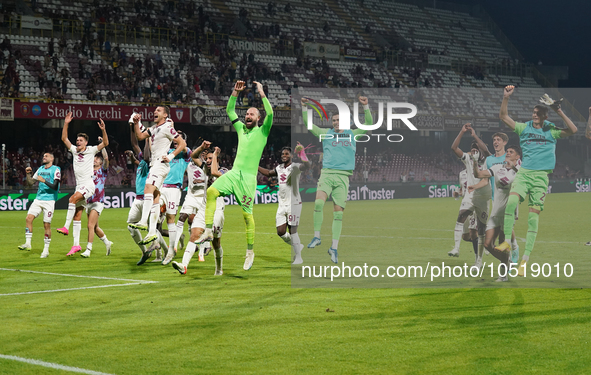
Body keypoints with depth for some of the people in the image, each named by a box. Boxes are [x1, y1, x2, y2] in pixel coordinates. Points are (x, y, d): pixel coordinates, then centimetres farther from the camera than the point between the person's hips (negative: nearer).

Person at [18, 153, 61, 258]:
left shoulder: (56, 169, -4)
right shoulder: (41, 169, 15)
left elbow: (55, 187, -12)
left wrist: (44, 181, -20)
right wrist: (28, 174, 6)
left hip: (49, 200, -5)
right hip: (38, 199, 5)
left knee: (47, 225, -4)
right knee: (29, 218, -14)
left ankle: (46, 249, 7)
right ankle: (28, 243, -9)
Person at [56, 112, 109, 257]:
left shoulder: (91, 150, 2)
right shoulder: (74, 150, 14)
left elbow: (105, 143, -6)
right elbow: (64, 138, 12)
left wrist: (103, 130, -19)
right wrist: (66, 124, 4)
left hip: (88, 185, -6)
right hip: (79, 186, 6)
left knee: (72, 199, -31)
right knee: (77, 216, 1)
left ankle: (66, 227, -33)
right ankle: (76, 245, 0)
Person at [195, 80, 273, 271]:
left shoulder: (262, 132, 4)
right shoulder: (241, 129, 19)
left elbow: (270, 114, -13)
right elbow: (229, 111, 25)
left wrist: (262, 94, -10)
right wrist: (235, 93, 14)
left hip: (249, 177, -5)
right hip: (233, 173, 5)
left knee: (247, 214, -6)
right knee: (211, 191, -19)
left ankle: (250, 252, 2)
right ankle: (209, 231, -19)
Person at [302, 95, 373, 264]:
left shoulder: (352, 134, 16)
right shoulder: (326, 133, 16)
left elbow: (369, 124, 11)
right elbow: (308, 124, 15)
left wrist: (365, 106, 0)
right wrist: (304, 107, 6)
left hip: (343, 176, 0)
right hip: (327, 174, 0)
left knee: (338, 212, -2)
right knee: (319, 202, -23)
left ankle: (334, 248, 4)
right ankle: (316, 236, -9)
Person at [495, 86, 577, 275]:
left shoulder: (551, 131, 4)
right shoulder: (524, 127, 10)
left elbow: (573, 130, -11)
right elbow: (503, 116, 8)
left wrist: (559, 111, -17)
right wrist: (506, 97, -7)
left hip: (541, 176, -2)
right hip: (524, 172, 2)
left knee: (533, 217, -6)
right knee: (511, 201, -25)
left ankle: (525, 260, -5)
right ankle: (507, 242, -14)